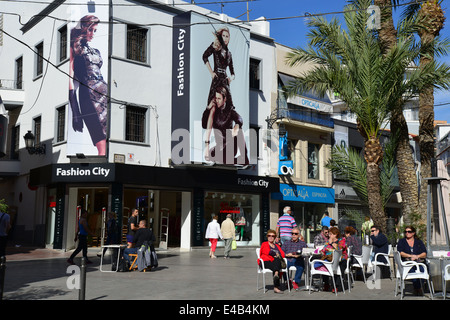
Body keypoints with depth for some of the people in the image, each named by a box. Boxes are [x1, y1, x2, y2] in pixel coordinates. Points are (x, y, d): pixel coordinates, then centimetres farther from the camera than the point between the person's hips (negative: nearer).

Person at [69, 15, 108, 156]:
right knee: (102, 145, -16)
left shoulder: (95, 51, 25)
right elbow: (70, 77, -5)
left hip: (103, 92, 7)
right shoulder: (74, 48, 5)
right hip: (88, 94, -6)